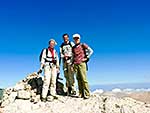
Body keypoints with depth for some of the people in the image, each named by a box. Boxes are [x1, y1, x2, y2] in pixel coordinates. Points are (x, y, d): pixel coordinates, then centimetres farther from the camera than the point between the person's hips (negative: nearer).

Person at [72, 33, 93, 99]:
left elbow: (91, 51, 1)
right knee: (78, 79, 4)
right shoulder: (73, 48, 16)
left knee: (84, 79, -9)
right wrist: (72, 63, 12)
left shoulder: (83, 45, 3)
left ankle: (87, 94, -5)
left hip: (82, 63, -5)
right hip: (75, 64, 5)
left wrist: (87, 58, -1)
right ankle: (81, 94, 9)